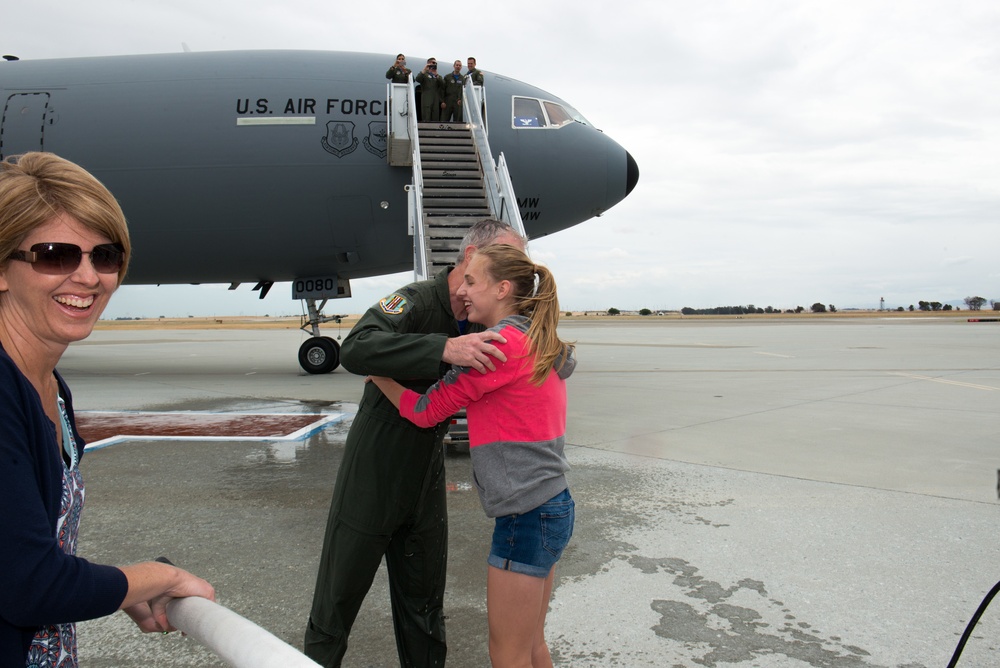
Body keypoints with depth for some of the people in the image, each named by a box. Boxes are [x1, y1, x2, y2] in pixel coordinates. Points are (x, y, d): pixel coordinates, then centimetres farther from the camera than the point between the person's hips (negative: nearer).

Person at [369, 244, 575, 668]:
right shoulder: (539, 344, 10)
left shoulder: (503, 342, -17)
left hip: (526, 516, -9)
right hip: (551, 507, 9)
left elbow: (426, 409, -11)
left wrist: (375, 372, 3)